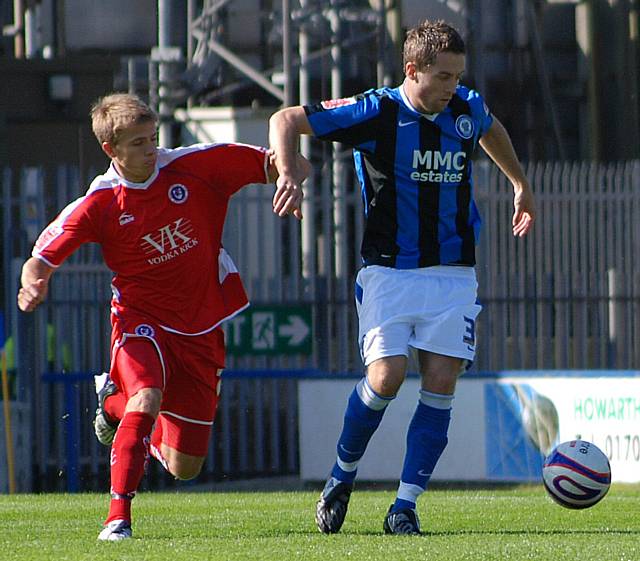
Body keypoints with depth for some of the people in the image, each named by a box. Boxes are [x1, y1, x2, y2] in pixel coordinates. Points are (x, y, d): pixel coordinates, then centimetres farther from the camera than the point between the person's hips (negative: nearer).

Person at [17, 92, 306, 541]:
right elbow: (41, 259, -8)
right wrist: (34, 285, -31)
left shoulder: (195, 166, -8)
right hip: (141, 318, -3)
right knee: (148, 397, -36)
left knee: (185, 468, 4)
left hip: (202, 327, 3)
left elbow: (277, 163, -4)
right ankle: (118, 516, -23)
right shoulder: (99, 205, -12)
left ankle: (115, 401, 35)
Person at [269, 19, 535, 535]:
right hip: (390, 272, -3)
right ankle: (342, 476, 10)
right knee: (386, 375, -16)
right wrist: (289, 173, -24)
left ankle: (405, 506, -3)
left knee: (441, 383, -8)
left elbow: (492, 130, 28)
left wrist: (521, 185, 37)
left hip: (453, 274, 3)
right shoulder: (376, 113, -11)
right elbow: (286, 120, -7)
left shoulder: (467, 109, 2)